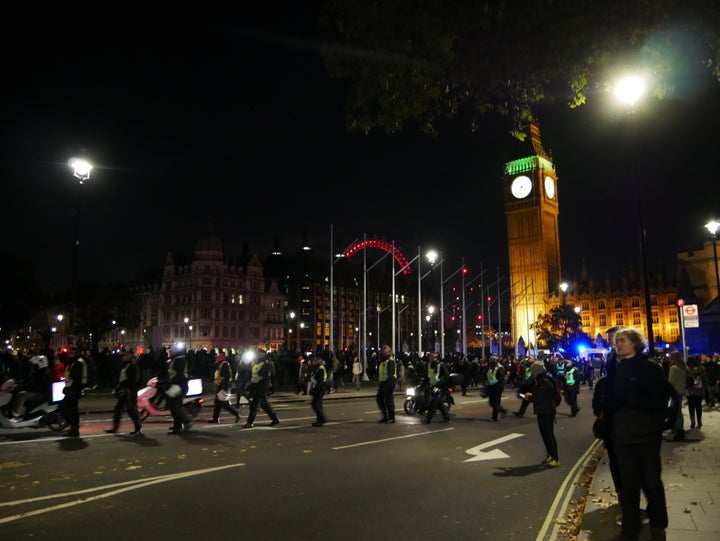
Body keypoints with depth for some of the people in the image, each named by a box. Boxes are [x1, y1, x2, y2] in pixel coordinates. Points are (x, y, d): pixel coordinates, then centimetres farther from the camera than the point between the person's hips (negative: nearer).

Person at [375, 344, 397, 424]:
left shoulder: (390, 361, -11)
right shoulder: (382, 361, 18)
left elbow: (391, 374, -20)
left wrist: (388, 384, -26)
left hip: (389, 383, -9)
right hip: (382, 383, 9)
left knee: (389, 401, -4)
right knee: (379, 399, 9)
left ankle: (391, 418, 6)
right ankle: (385, 416, 20)